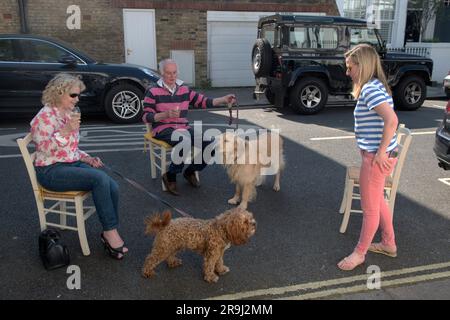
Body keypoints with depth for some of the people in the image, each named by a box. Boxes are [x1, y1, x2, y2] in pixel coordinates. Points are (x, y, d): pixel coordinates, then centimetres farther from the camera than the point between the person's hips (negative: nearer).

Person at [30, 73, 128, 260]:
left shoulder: (69, 114, 14)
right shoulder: (45, 116, -10)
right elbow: (44, 148, -19)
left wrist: (87, 158, 4)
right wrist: (66, 130, -26)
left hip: (73, 164, 7)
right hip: (51, 170, -7)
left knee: (113, 187, -18)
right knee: (100, 178, -31)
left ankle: (110, 234, -9)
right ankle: (110, 232, -20)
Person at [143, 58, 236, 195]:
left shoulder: (185, 90, 12)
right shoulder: (153, 92, -2)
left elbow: (203, 101, 8)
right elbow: (146, 117, -5)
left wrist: (223, 100, -6)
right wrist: (166, 114, -21)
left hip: (183, 128, 5)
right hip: (163, 129, -5)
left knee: (210, 145, -16)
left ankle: (190, 171, 10)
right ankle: (170, 176, -14)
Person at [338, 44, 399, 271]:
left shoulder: (370, 88, -20)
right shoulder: (373, 86, 11)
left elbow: (391, 120, -31)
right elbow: (384, 119, 16)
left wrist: (381, 152, -23)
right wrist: (380, 151, 12)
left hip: (376, 158, -10)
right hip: (373, 154, 10)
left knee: (370, 208, 6)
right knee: (377, 202, 24)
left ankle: (359, 253, 23)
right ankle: (388, 244, 40)